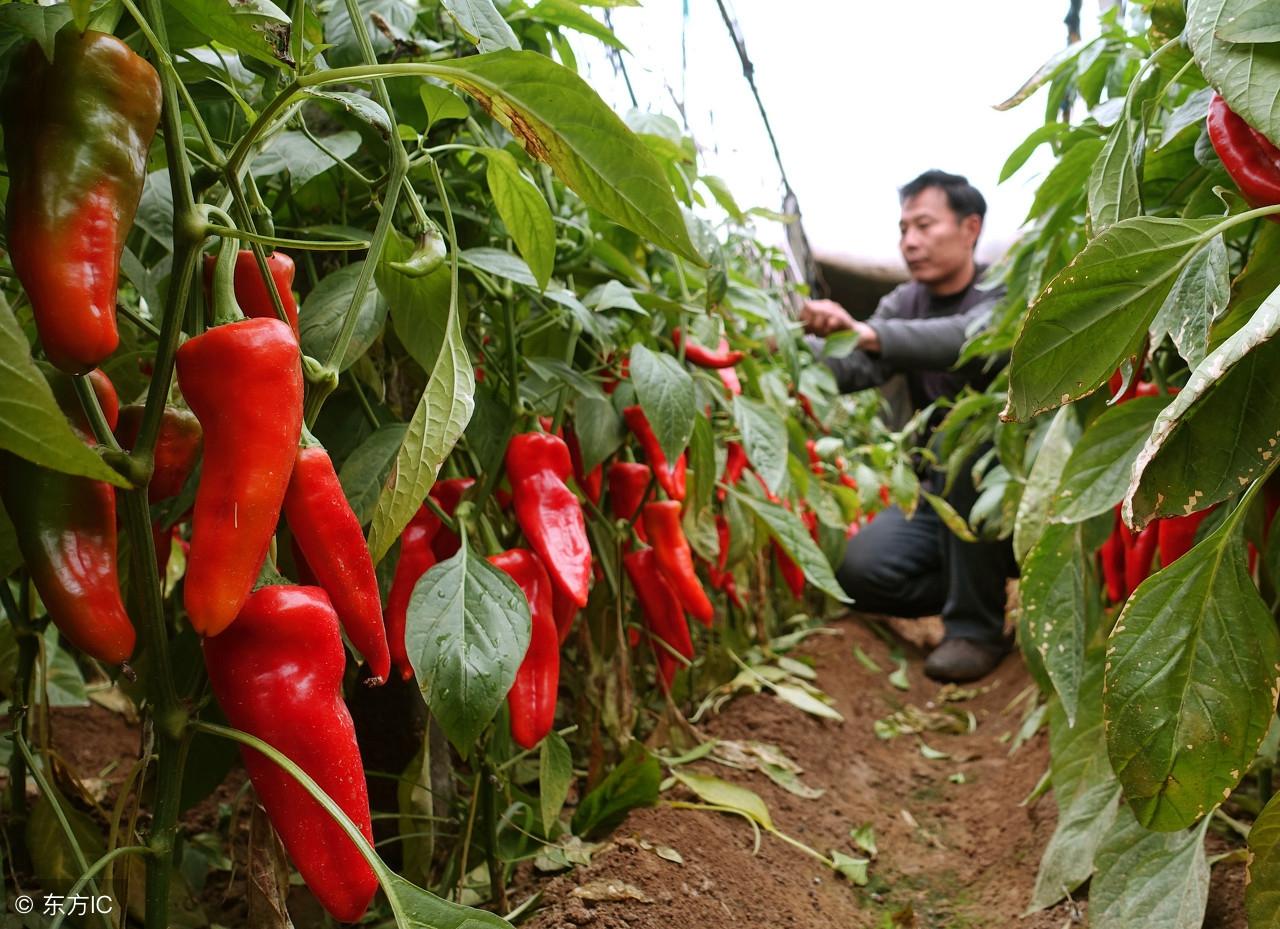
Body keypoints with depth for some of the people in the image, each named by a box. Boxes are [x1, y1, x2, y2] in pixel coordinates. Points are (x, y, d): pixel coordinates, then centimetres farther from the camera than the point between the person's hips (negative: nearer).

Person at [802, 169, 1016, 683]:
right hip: (948, 492, 5)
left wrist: (868, 332, -51)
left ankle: (977, 626, -21)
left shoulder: (1004, 293, -12)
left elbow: (971, 338, -37)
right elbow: (855, 368, -15)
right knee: (860, 570, -18)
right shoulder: (905, 303, 5)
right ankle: (987, 582, 8)